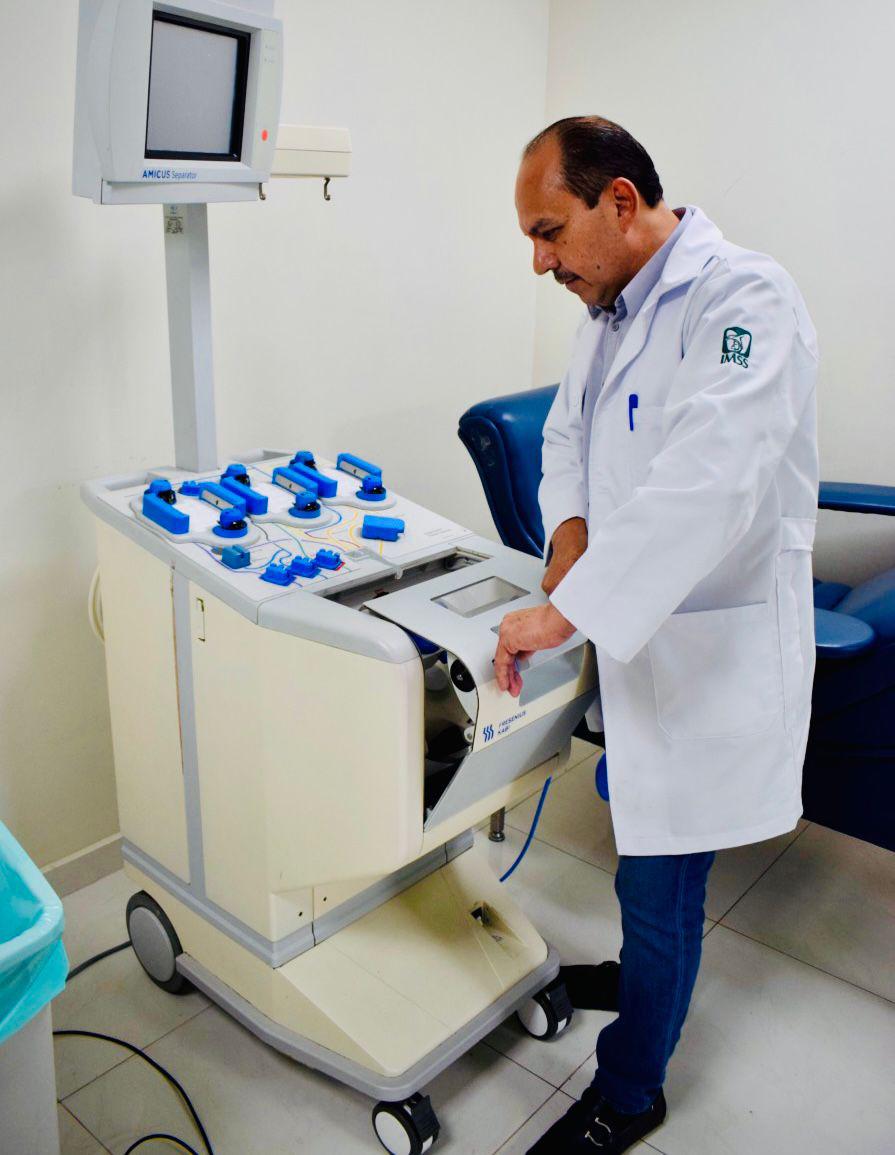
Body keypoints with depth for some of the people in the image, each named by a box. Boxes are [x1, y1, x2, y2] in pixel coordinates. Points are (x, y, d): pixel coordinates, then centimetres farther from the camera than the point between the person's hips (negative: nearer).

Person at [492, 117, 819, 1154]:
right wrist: (570, 533, -5)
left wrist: (564, 611, -34)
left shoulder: (745, 301, -22)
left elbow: (705, 486, -34)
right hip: (634, 630, 8)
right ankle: (645, 977, 52)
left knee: (659, 881, 5)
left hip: (708, 652, -8)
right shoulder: (611, 309, 8)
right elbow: (567, 435, 16)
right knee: (645, 860, 25)